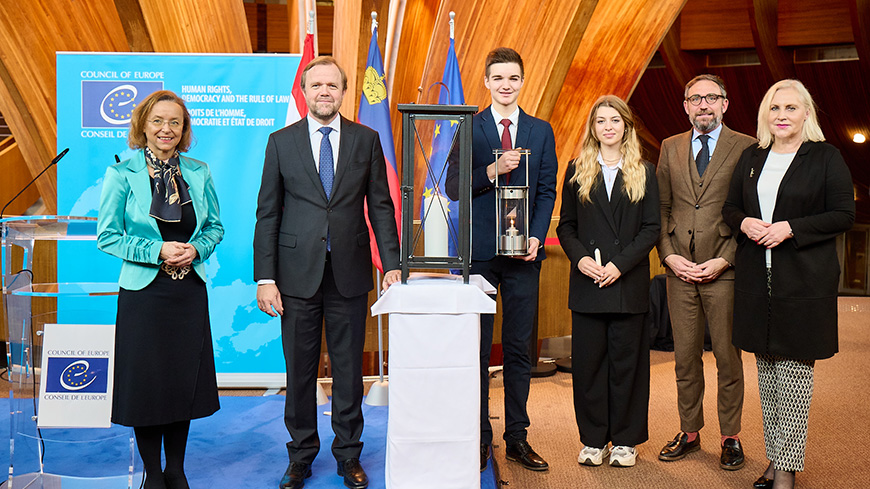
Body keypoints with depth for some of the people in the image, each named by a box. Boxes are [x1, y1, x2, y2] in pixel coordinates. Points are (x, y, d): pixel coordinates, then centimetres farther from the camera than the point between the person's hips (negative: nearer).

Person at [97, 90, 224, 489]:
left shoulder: (198, 172, 5)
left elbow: (215, 227, 12)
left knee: (186, 378, 10)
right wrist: (158, 250, -16)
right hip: (144, 292, -3)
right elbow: (107, 237, -4)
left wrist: (196, 249, -9)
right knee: (147, 380, 5)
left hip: (190, 290, 3)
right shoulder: (122, 173, -4)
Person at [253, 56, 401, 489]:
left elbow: (381, 206, 6)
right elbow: (267, 214, 2)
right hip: (298, 274, 0)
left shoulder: (366, 140, 5)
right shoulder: (281, 142, 4)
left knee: (349, 369, 8)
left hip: (349, 274, 0)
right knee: (299, 370, 8)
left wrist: (391, 263, -4)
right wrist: (265, 278, -5)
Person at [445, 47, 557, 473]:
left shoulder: (541, 132, 11)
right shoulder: (467, 127, 4)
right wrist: (491, 171, -19)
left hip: (523, 250, 2)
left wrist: (536, 237, -7)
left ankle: (517, 438, 17)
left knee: (519, 349, 7)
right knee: (476, 349, 4)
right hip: (479, 250, -1)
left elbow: (547, 192, 8)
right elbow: (453, 188, -2)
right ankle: (479, 438, 15)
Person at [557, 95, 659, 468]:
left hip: (629, 282, -1)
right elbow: (565, 225, 7)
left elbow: (651, 228, 0)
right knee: (588, 361, 4)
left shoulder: (644, 172, 6)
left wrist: (620, 264, -12)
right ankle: (593, 440, 17)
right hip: (587, 283, 1)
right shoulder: (577, 170, 8)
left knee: (626, 360, 5)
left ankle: (625, 440, 18)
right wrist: (580, 257, -11)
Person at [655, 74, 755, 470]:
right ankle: (689, 432, 24)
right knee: (685, 356, 10)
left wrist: (723, 260, -11)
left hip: (724, 270, -3)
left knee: (727, 357, 5)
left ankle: (731, 437, 19)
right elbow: (661, 208, 12)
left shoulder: (746, 148, 0)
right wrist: (669, 255, -1)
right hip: (679, 270, 3)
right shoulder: (670, 148, 12)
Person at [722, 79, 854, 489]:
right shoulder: (751, 158, 12)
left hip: (804, 281, -5)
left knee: (793, 371, -2)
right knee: (766, 371, 11)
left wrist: (791, 228, -17)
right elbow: (730, 208, 16)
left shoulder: (825, 157, -2)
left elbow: (844, 215, -6)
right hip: (756, 280, 5)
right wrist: (744, 223, -6)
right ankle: (775, 456, 23)